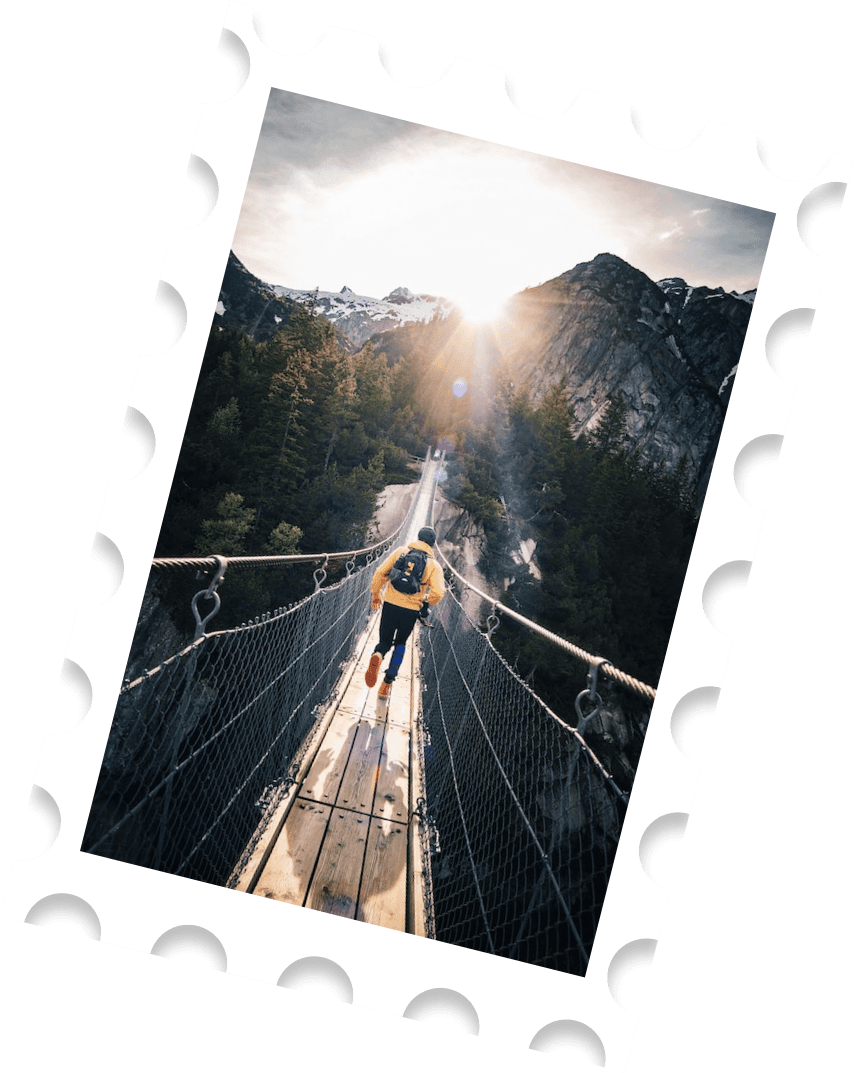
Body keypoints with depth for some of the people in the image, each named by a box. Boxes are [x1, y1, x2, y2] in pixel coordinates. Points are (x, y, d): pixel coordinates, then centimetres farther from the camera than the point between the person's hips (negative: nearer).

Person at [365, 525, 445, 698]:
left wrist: (376, 594, 13)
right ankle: (387, 683, 12)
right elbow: (438, 592, -11)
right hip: (411, 611, 0)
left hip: (390, 604, 0)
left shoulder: (400, 552, 3)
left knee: (385, 642, 16)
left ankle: (377, 656, -22)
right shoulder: (434, 565, 0)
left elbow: (380, 573, -1)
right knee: (400, 644, 22)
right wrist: (427, 603, 11)